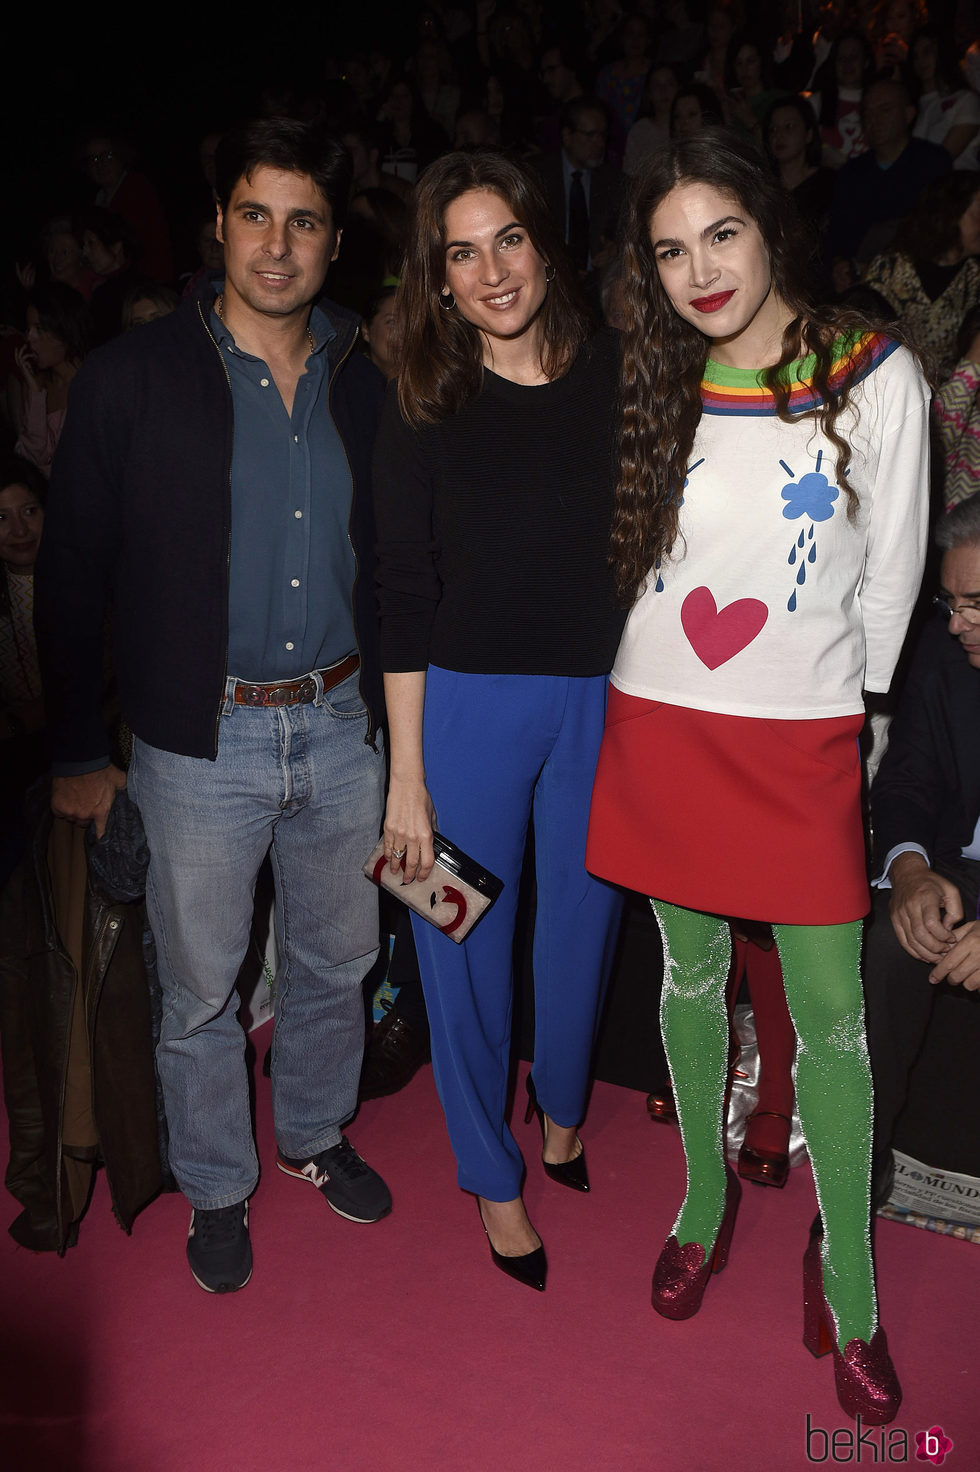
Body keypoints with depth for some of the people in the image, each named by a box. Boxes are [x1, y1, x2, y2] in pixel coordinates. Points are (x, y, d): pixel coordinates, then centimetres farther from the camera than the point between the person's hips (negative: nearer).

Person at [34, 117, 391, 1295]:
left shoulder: (362, 385, 4)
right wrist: (76, 752, -4)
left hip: (339, 725, 4)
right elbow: (71, 575, -4)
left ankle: (314, 1135, 45)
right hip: (201, 741, -3)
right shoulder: (132, 380, -7)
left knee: (336, 961, 18)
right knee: (199, 988, 11)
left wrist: (392, 706, 9)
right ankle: (216, 1188, 36)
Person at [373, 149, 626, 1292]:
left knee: (582, 919, 17)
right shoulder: (423, 407, -3)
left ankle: (560, 1106, 47)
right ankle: (492, 1174, 33)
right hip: (467, 704, -1)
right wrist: (408, 777, -7)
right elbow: (404, 598, -5)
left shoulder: (614, 373, 0)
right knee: (466, 943, 8)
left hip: (602, 695, 2)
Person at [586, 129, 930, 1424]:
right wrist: (685, 658, 10)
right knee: (691, 971, 15)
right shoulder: (658, 388, 5)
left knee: (830, 1010, 2)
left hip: (803, 737, -2)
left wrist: (839, 694, 8)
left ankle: (848, 1281, 21)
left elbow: (890, 574, 3)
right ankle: (706, 1199, 36)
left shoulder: (875, 379, -3)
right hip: (661, 723, 3)